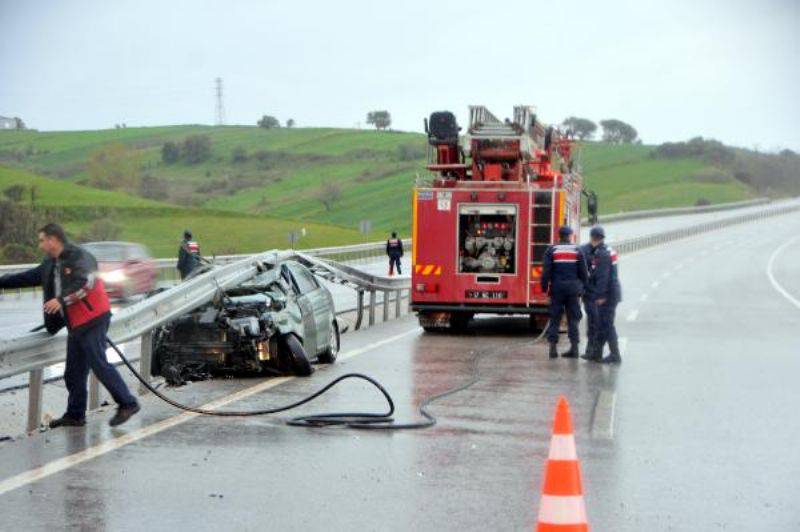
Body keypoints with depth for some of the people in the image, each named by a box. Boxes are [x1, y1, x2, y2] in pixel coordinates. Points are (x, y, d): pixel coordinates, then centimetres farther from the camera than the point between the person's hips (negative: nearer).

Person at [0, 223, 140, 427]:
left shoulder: (79, 257, -13)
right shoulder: (50, 264, 15)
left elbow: (85, 282, -26)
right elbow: (28, 277, 23)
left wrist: (62, 299, -32)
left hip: (92, 320, -9)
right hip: (75, 324, 9)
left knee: (99, 364, -12)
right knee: (74, 372, 11)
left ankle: (127, 403, -5)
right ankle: (75, 414, 20)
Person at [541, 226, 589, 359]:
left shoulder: (551, 251, -1)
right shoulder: (577, 251, 2)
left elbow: (546, 271, -5)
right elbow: (583, 272, 3)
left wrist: (544, 287, 1)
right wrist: (583, 287, 11)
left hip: (557, 287, -1)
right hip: (573, 287, 1)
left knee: (555, 318, 4)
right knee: (573, 319, 6)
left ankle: (553, 347, -1)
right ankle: (574, 347, 4)